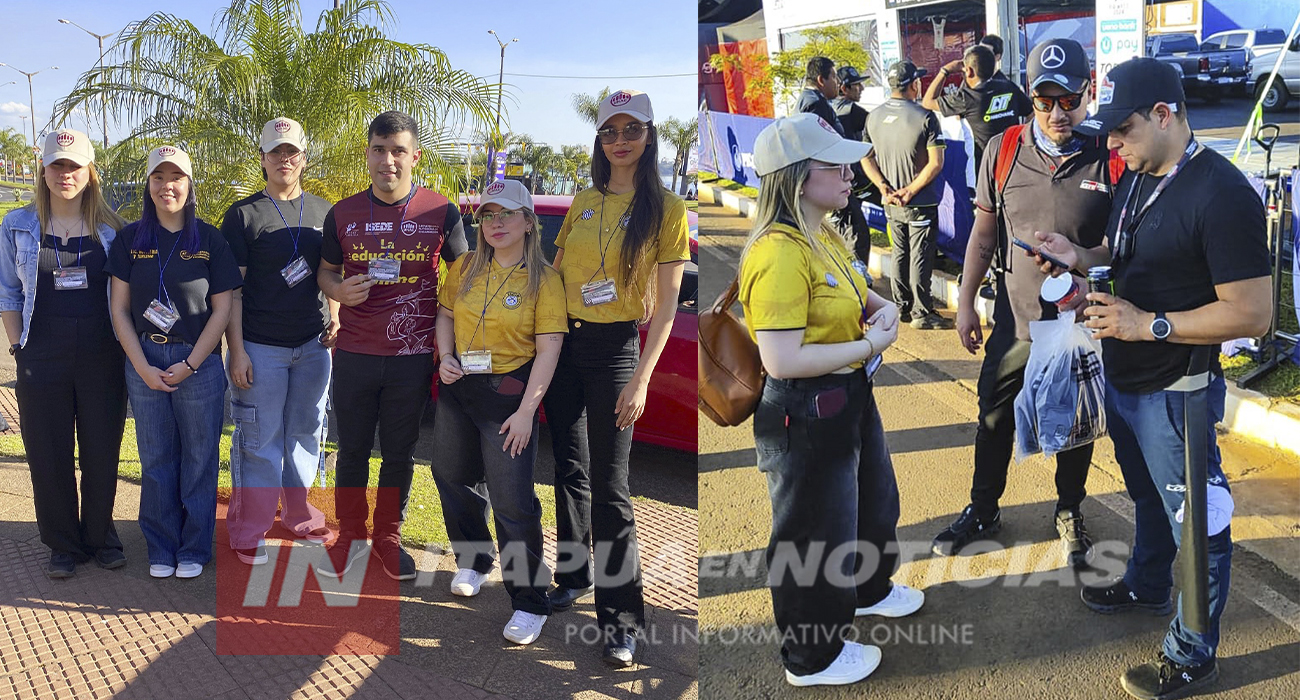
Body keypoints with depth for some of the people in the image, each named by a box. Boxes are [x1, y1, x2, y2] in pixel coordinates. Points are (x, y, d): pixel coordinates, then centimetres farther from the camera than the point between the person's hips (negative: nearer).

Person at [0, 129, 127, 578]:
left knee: (102, 454, 6)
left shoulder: (111, 229, 5)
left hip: (102, 358, 0)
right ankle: (63, 546, 18)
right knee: (50, 457, 5)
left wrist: (126, 348, 2)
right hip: (43, 361, 0)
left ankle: (100, 537, 23)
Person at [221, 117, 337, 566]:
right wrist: (236, 352, -10)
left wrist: (334, 320, 4)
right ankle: (247, 532, 11)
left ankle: (300, 515, 29)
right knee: (259, 441, 1)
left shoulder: (322, 212, 10)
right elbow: (231, 290, -5)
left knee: (306, 434, 14)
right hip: (261, 348, -4)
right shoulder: (243, 215, -2)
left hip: (313, 345, 4)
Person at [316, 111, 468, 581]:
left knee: (400, 451, 10)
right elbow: (325, 270, 14)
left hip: (413, 356, -1)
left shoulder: (441, 213, -2)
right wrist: (339, 291, -10)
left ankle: (388, 536, 26)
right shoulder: (343, 215, 3)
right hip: (354, 353, 1)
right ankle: (350, 535, 26)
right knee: (352, 449, 10)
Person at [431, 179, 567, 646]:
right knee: (454, 478, 19)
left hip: (509, 393, -5)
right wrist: (445, 358, -2)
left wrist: (526, 411, -17)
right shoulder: (465, 268, 4)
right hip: (457, 387, 6)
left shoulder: (543, 278, -10)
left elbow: (548, 349, -13)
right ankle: (473, 562, 44)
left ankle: (530, 602, 7)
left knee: (513, 501, -5)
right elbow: (446, 314, 17)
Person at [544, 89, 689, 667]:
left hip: (615, 347, -5)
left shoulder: (667, 209, -5)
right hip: (561, 342, 5)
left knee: (608, 484, -5)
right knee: (569, 469, 13)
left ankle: (620, 617, 3)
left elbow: (667, 305, -8)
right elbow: (553, 273, 15)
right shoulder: (582, 203, 9)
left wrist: (641, 380, -16)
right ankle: (573, 577, 30)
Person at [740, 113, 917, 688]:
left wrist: (882, 308, -1)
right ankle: (812, 658, 30)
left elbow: (856, 294, 22)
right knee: (816, 535, 8)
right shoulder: (778, 253, -27)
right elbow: (782, 360, -32)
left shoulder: (826, 236, 5)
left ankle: (868, 589, 58)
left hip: (851, 398, 11)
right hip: (805, 414, -10)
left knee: (874, 501, 30)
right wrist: (868, 346, -21)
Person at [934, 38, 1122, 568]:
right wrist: (965, 301, 5)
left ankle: (1069, 514, 41)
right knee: (994, 419, 16)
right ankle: (982, 511, 38)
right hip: (1015, 319, 2)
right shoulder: (1004, 150, -7)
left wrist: (1081, 261, -27)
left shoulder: (1113, 158, -15)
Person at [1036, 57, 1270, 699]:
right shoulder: (1138, 177, 3)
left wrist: (1150, 325, -25)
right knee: (1148, 497, 29)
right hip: (1123, 379, 9)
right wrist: (1082, 257, 0)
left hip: (1176, 393, -9)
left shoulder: (1221, 194, -24)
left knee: (1195, 523, 8)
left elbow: (1252, 313, -25)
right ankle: (1146, 586, 52)